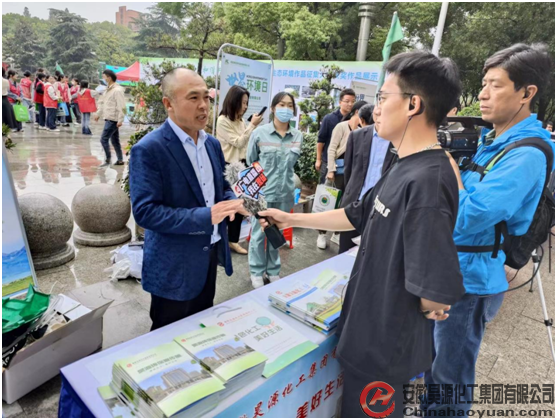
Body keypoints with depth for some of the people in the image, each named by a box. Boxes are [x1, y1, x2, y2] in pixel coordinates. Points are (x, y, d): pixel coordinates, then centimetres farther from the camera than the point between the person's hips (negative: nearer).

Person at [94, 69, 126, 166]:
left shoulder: (117, 90, -14)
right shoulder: (108, 89, 15)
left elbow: (121, 106, -20)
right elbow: (102, 102, 23)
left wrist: (120, 120, -23)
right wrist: (98, 114, 20)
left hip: (113, 119, -9)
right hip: (109, 118, 9)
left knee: (104, 139, -9)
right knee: (115, 140, 12)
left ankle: (107, 159, 0)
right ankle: (120, 160, 18)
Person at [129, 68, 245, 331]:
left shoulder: (212, 144, 5)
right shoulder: (148, 149, -19)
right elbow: (145, 211, -23)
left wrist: (233, 201, -9)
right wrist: (205, 216, -29)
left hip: (210, 253, 7)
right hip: (174, 266, -6)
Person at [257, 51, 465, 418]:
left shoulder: (427, 180, -30)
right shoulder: (405, 168, 3)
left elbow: (438, 292, -34)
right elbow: (357, 216, 12)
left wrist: (426, 307, -11)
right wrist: (291, 219, 12)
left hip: (385, 340, -8)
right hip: (376, 330, 9)